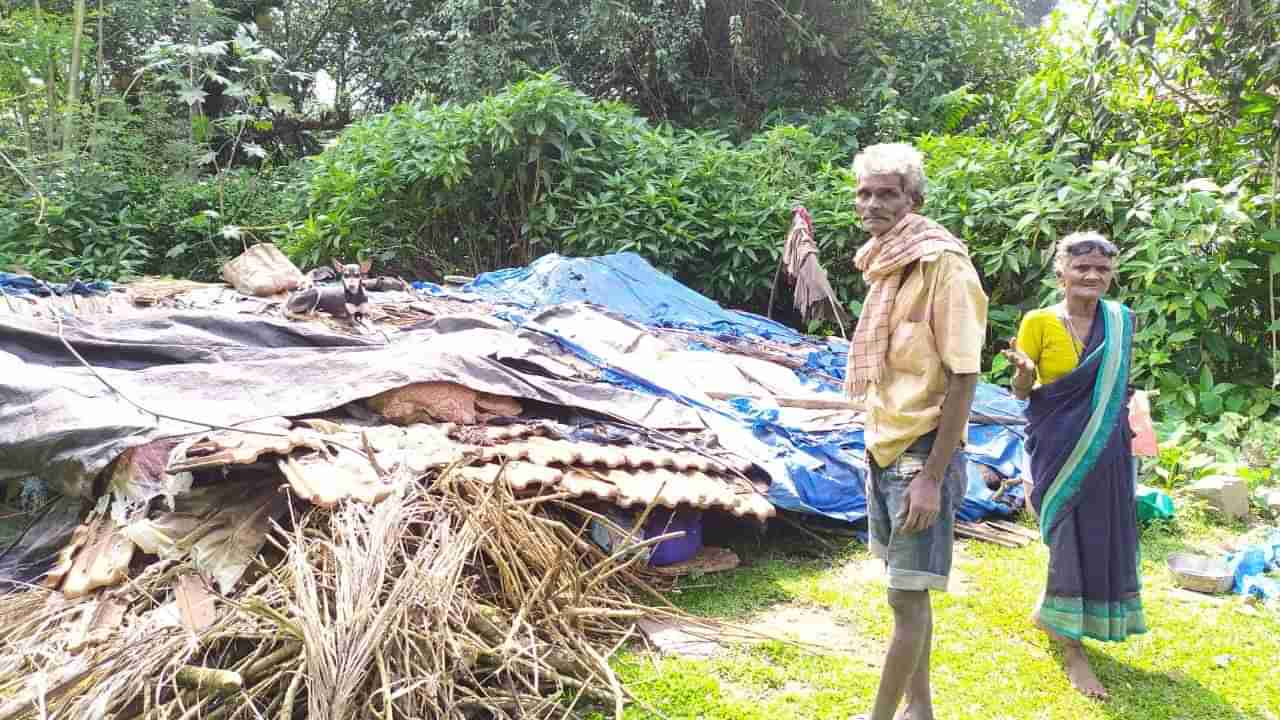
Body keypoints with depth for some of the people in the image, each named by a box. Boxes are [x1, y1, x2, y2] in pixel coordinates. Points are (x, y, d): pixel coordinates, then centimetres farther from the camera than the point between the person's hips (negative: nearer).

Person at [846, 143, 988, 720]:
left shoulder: (942, 263, -15)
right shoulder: (884, 264, 9)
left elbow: (963, 376, -17)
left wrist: (932, 476, -19)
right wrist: (877, 450, 14)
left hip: (921, 455, -8)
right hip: (884, 451, 8)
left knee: (908, 597, 1)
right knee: (909, 592, 16)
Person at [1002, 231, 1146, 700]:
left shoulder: (1120, 320, 2)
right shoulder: (1039, 321, -9)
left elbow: (1119, 385, 14)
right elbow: (1021, 392, -6)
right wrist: (1024, 372, -27)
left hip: (1105, 445, 4)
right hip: (1058, 442, -4)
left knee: (1103, 532, 11)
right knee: (1070, 534, -4)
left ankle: (1048, 612, 35)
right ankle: (1072, 650, 5)